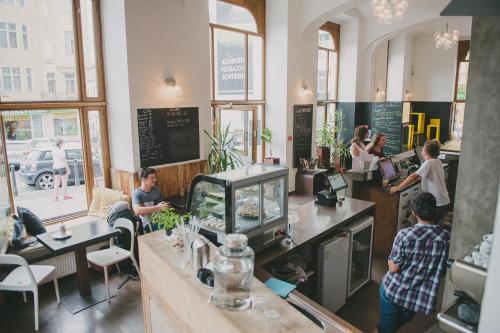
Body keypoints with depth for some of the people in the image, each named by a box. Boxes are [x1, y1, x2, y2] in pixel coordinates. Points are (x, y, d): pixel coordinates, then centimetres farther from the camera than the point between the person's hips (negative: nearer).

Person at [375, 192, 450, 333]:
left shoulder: (405, 235, -24)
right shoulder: (445, 237, -13)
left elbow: (394, 268, -19)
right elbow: (443, 271, -2)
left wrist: (390, 260, 1)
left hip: (394, 290, -3)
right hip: (421, 297, 3)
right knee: (403, 319, 31)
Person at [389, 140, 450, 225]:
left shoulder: (428, 163, -18)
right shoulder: (438, 162, 9)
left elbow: (413, 177, -25)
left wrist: (398, 188, -22)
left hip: (438, 204, -9)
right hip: (444, 202, 9)